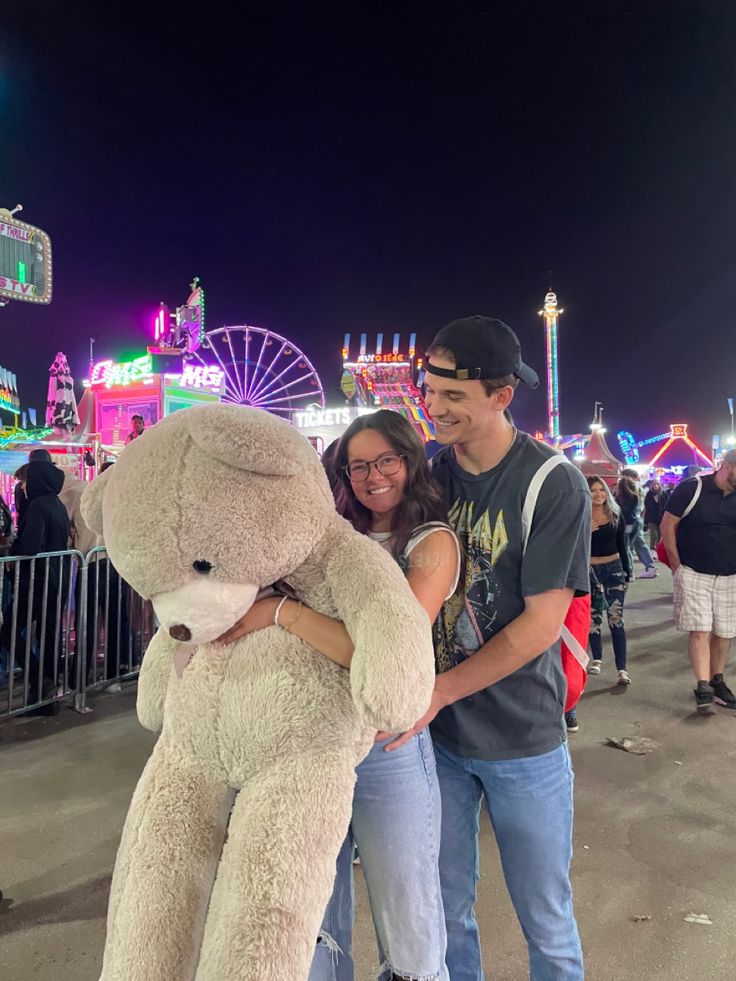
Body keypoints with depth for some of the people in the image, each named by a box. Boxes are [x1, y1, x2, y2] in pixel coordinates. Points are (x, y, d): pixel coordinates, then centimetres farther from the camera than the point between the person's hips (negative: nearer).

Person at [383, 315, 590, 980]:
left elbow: (541, 623, -16)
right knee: (444, 911, 19)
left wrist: (439, 690, -22)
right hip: (435, 732, 3)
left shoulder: (555, 484, -15)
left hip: (522, 741, -3)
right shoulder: (428, 472, -3)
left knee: (547, 923, 17)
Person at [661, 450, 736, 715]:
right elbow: (667, 525, -7)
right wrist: (676, 564, -6)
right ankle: (703, 687, -3)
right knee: (699, 631, -7)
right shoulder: (691, 488, -11)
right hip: (693, 574, -4)